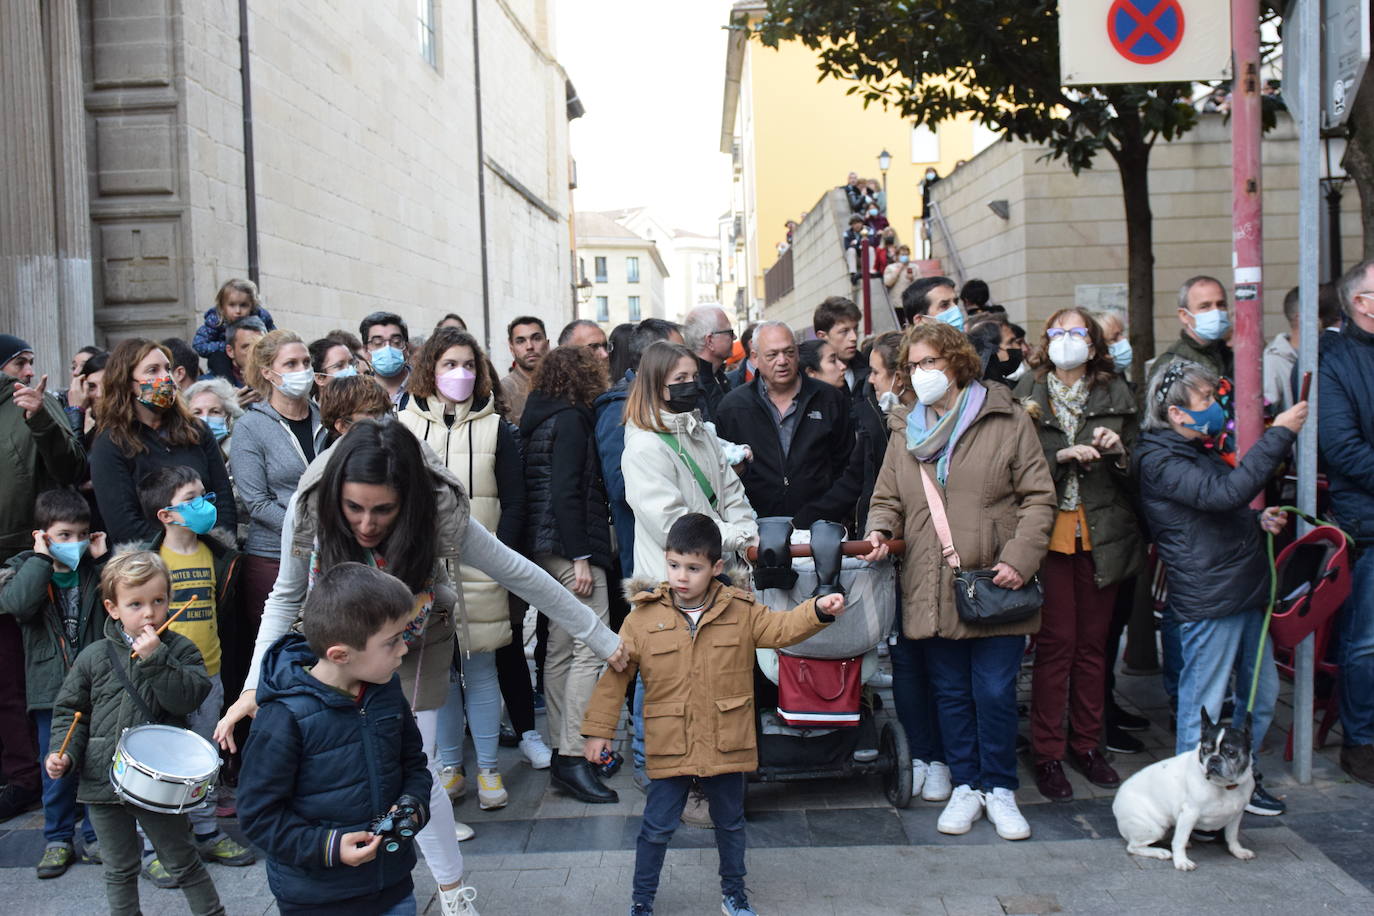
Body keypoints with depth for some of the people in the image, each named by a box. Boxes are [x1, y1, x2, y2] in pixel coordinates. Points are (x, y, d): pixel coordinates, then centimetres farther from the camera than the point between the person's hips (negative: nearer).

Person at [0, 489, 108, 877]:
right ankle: (58, 839, 24)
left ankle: (96, 835, 25)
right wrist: (41, 559, -21)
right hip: (51, 690, -1)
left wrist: (104, 558, -15)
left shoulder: (96, 568, 1)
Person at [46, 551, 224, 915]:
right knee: (120, 871, 17)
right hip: (102, 781, 3)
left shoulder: (180, 650, -4)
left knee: (184, 863, 8)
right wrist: (63, 753, -7)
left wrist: (156, 660, -25)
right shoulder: (94, 657, 1)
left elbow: (188, 699, -18)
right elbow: (69, 710, 8)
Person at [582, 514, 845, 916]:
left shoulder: (741, 611, -3)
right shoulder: (644, 617, -6)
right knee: (657, 828, 7)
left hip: (727, 744, 2)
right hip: (669, 747, -1)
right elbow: (615, 674, -2)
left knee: (730, 824, 18)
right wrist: (599, 728, -1)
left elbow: (781, 627, -5)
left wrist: (818, 611, -24)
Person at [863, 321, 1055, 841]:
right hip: (933, 591, 4)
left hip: (995, 589, -3)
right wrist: (879, 530, -5)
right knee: (951, 693, 11)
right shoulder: (906, 435, 14)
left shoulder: (1008, 423, 0)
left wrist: (1019, 559, -13)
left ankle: (1000, 789, 19)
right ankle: (965, 786, 25)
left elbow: (1039, 497, -2)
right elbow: (888, 499, 18)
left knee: (995, 693, 1)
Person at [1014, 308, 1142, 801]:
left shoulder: (1116, 395, 9)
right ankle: (1047, 752, 7)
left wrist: (1119, 451, -9)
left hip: (1101, 534, 3)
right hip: (1049, 533, -3)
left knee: (1093, 642, 8)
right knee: (1055, 641, -2)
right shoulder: (1028, 396, 2)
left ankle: (1086, 743, 22)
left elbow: (1137, 470, 12)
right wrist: (1061, 455, -17)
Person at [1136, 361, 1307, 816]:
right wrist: (1279, 435, -23)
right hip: (1209, 601, -10)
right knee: (1204, 709, -1)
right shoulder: (1159, 461, -15)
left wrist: (1259, 520, 10)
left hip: (1246, 591, 10)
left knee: (1262, 693, 18)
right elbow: (1225, 493, -29)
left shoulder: (1201, 451, 17)